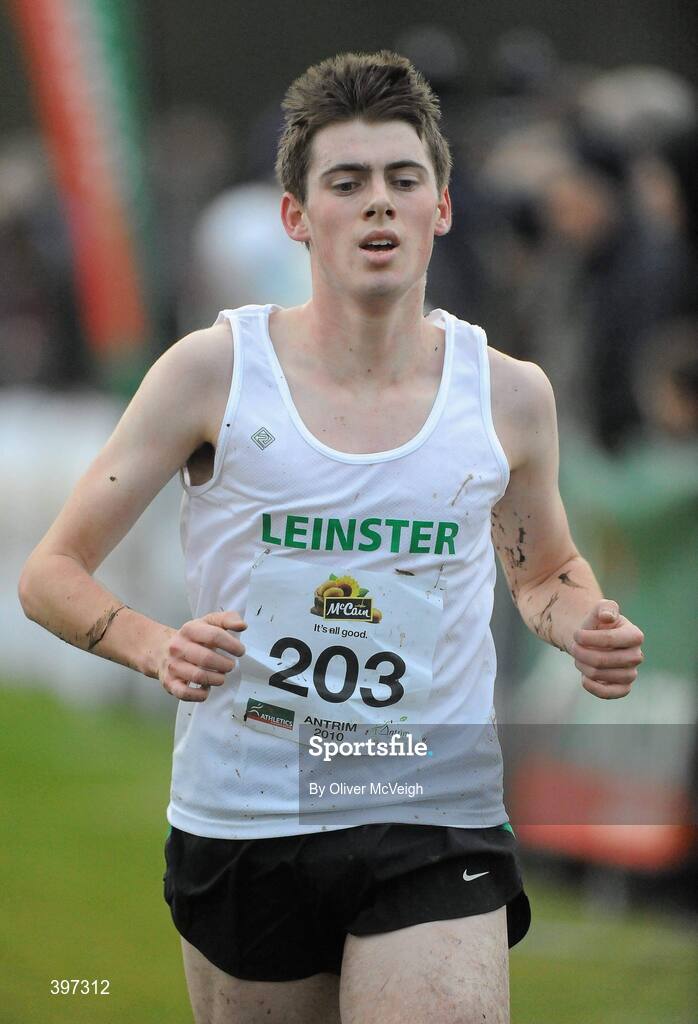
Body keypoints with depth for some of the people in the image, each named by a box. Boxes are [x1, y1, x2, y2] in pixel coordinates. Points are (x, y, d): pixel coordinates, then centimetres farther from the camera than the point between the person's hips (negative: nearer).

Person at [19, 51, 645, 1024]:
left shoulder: (508, 394, 3)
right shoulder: (216, 369, -3)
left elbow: (545, 570, 23)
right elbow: (52, 573, 0)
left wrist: (582, 623, -1)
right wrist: (155, 648, -21)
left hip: (437, 822, 0)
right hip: (240, 822, 0)